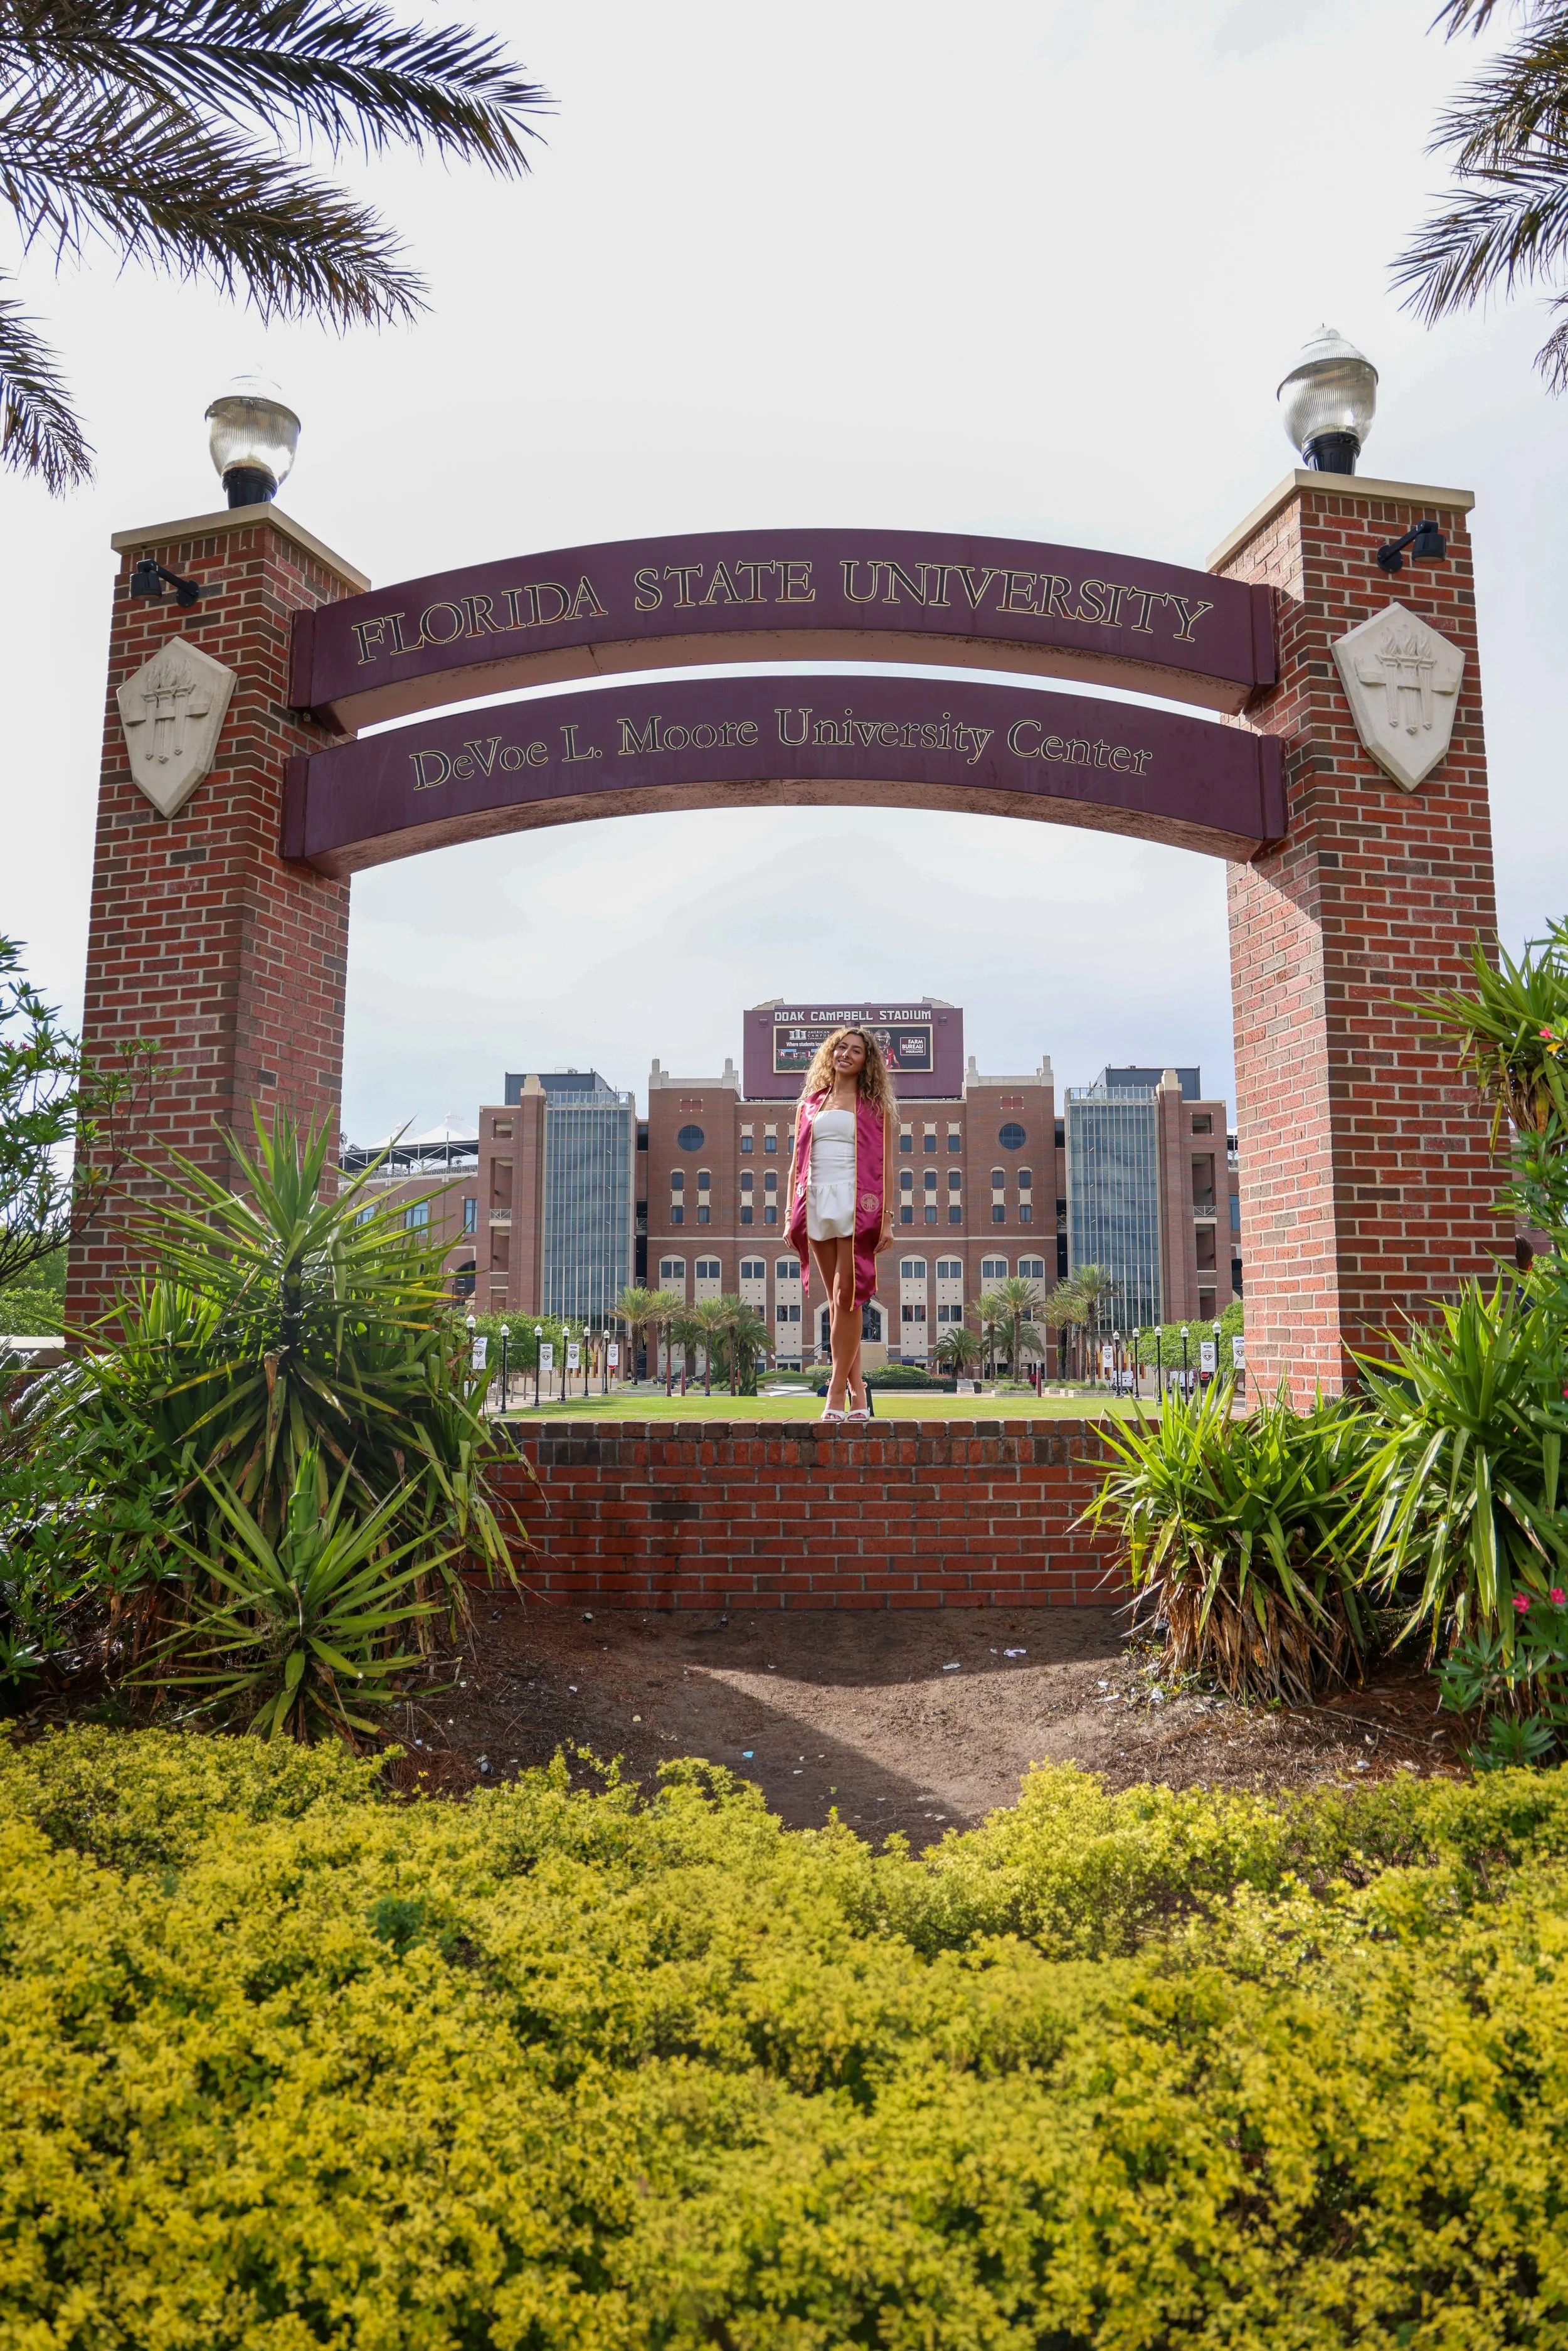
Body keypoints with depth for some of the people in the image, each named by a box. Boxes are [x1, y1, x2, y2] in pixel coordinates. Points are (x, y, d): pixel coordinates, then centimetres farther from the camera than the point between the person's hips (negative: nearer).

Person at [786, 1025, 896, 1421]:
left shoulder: (874, 1106, 9)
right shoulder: (810, 1103, 18)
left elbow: (886, 1165, 4)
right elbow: (796, 1163, 16)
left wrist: (887, 1218, -5)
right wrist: (791, 1216, 9)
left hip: (857, 1203, -3)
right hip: (817, 1203, 4)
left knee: (847, 1297, -9)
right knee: (836, 1300, 4)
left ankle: (836, 1391, -4)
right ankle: (857, 1395, 8)